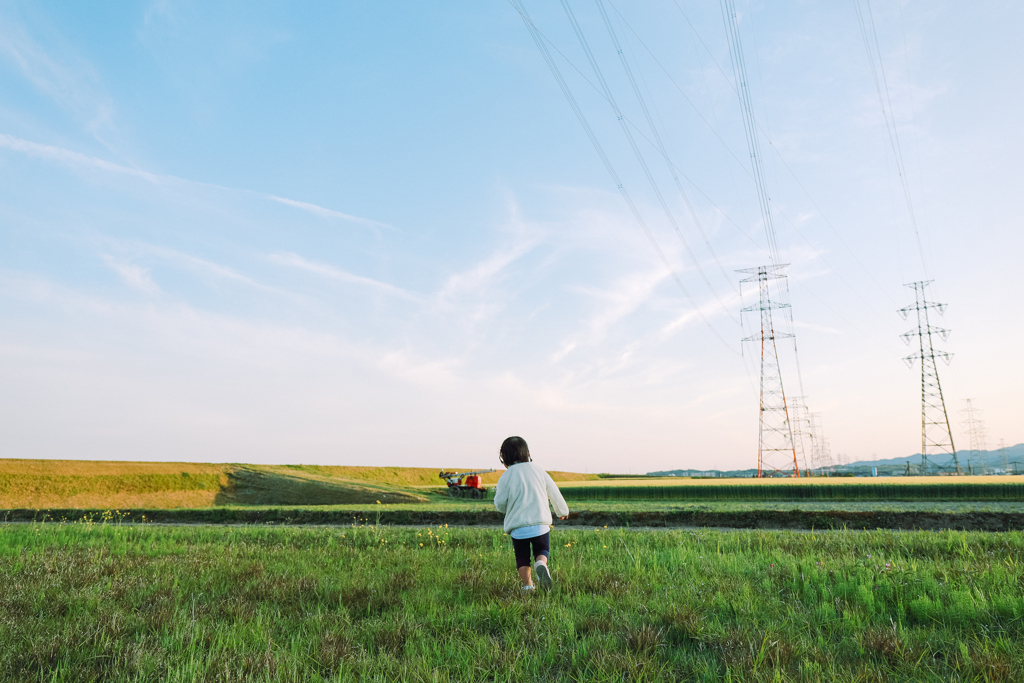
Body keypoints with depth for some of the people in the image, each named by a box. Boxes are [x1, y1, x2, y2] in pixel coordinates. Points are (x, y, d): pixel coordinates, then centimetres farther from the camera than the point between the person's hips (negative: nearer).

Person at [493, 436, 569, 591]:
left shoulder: (506, 477, -3)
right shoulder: (538, 471, 7)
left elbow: (500, 504, -5)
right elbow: (554, 493, 16)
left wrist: (497, 491, 18)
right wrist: (562, 511, 33)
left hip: (518, 527, -1)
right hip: (541, 524, 1)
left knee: (522, 558, 16)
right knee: (542, 551, 17)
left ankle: (527, 585, 7)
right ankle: (541, 564, -13)